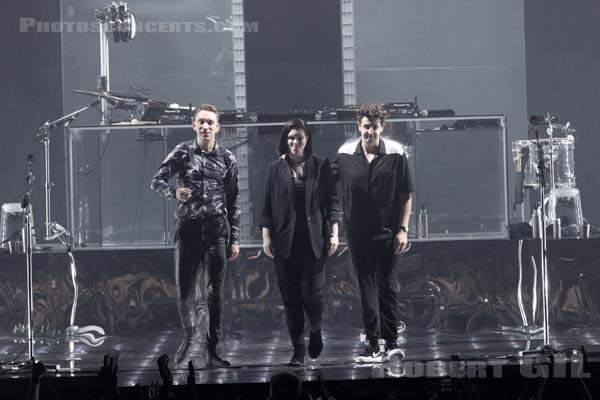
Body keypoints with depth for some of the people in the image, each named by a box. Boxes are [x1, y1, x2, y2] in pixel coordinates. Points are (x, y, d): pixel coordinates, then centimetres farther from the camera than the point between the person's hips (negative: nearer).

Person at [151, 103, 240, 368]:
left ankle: (212, 351, 5)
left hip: (216, 229, 1)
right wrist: (174, 192, -20)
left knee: (214, 292, 0)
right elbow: (157, 180, 2)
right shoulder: (182, 153, 4)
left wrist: (235, 239, 6)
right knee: (184, 289, -1)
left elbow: (233, 202, 10)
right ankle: (189, 332, 25)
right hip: (187, 228, -1)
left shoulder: (227, 159, 7)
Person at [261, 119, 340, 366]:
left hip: (314, 241, -1)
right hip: (285, 242, 1)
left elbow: (331, 202, 6)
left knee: (312, 294, -6)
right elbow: (268, 206, 8)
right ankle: (298, 349, 9)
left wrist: (334, 234, -1)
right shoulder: (276, 169, 7)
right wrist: (266, 236, 0)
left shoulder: (321, 165, 5)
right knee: (290, 297, 2)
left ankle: (315, 331, 24)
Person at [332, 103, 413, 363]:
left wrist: (403, 229, -4)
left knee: (386, 286, 4)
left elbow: (406, 195, 2)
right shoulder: (345, 154, 1)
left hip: (386, 233, -2)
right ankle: (374, 345, 3)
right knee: (366, 288, 2)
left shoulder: (395, 154, -3)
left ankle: (391, 341, 14)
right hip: (358, 233, 2)